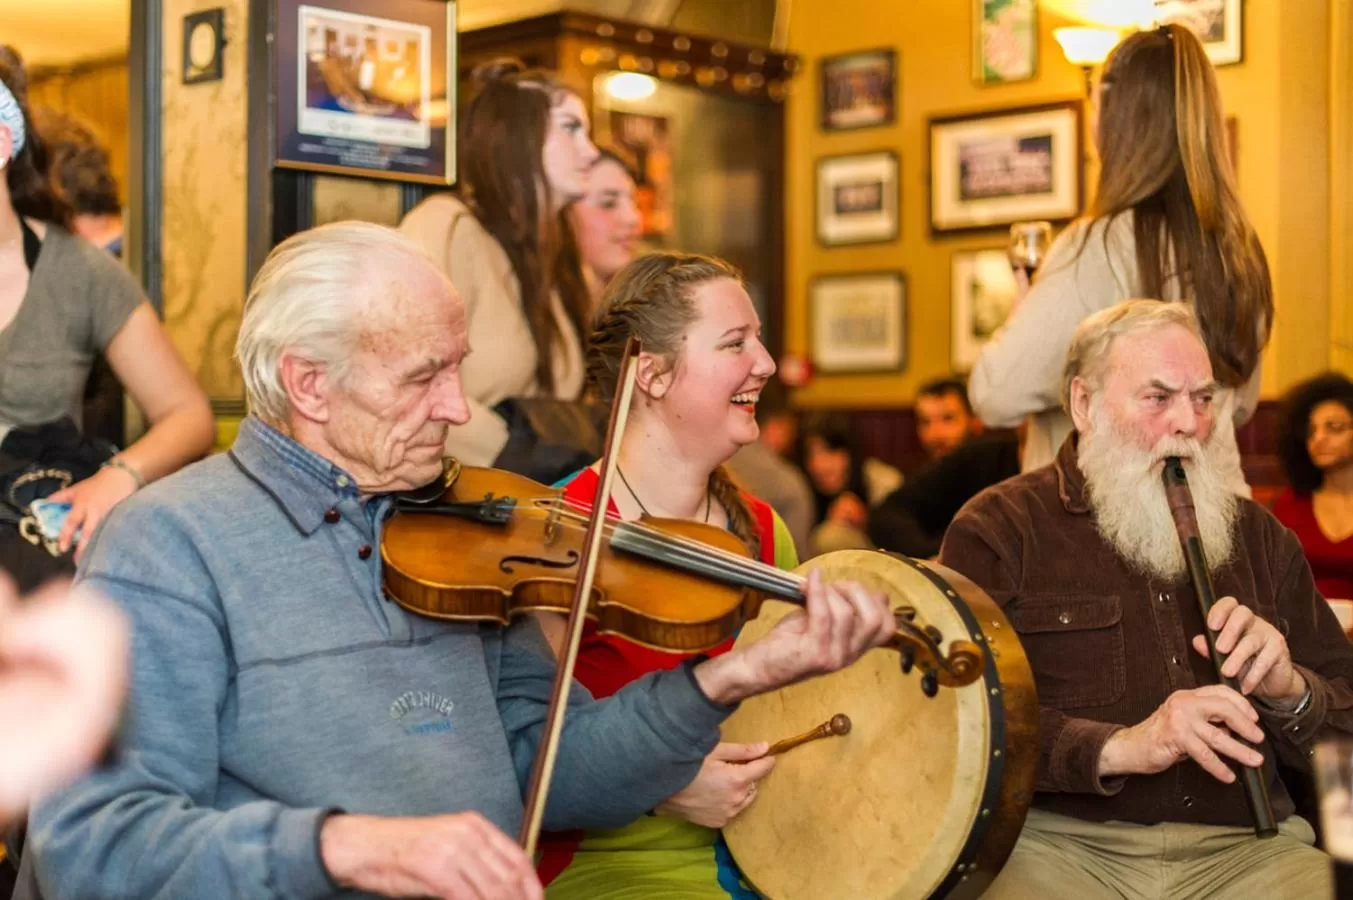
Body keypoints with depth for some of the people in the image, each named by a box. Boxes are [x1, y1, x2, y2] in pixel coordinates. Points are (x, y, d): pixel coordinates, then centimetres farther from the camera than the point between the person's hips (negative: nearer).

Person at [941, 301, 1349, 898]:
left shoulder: (1257, 535, 16)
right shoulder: (999, 528, 2)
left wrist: (1288, 691, -4)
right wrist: (1118, 747, -21)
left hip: (1244, 846, 4)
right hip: (1060, 842, -3)